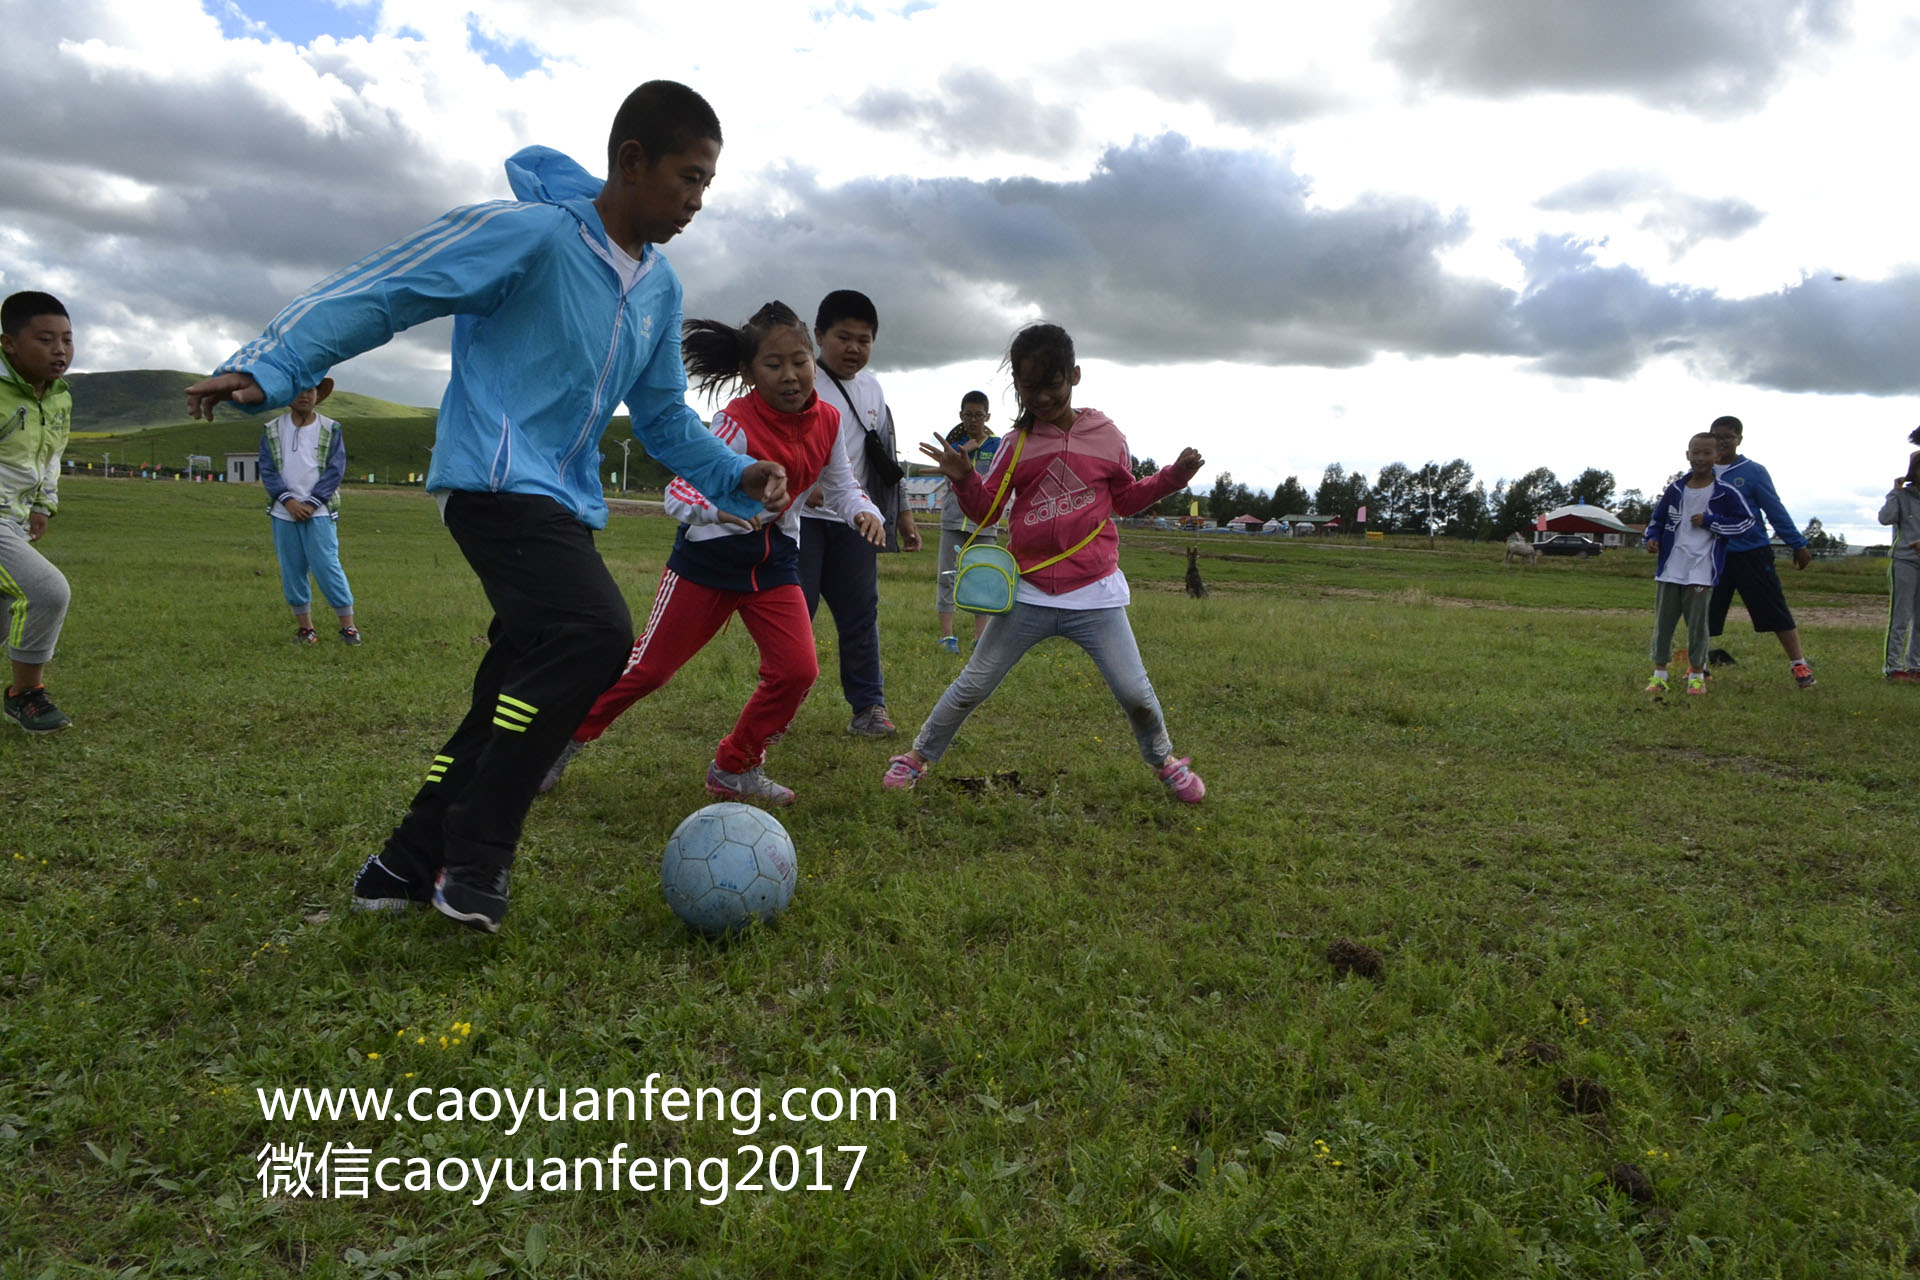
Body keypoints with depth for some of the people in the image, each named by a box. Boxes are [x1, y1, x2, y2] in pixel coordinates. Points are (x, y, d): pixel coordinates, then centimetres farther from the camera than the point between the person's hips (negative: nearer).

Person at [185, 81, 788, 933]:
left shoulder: (658, 286, 14)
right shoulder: (529, 232, -10)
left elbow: (662, 415, 21)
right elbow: (382, 290, -11)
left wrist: (737, 479, 7)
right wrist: (269, 368, -19)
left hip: (564, 503, 9)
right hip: (497, 479, -9)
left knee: (519, 691, 8)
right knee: (595, 631, -27)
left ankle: (409, 865, 22)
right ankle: (473, 860, -14)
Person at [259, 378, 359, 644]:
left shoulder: (331, 430, 3)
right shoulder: (271, 431, 8)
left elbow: (336, 470, -4)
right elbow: (267, 470, 2)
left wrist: (311, 504, -11)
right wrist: (288, 500, -12)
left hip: (319, 513, -3)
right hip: (283, 513, 3)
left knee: (327, 568, -10)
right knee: (292, 572, 5)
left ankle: (348, 625, -4)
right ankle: (305, 628, 13)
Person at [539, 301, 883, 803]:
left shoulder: (827, 421, -4)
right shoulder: (736, 424, -22)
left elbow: (840, 485, 10)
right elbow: (677, 492, -26)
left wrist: (864, 511, -12)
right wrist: (718, 507, -48)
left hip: (774, 558, 5)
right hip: (709, 554, -5)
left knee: (798, 669, -7)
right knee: (651, 664, 2)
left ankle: (734, 769, 12)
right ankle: (567, 737, 24)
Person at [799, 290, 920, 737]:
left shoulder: (873, 390, 13)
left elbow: (885, 456, 20)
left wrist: (902, 513, 17)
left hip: (854, 520, 4)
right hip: (802, 516, -4)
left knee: (860, 612, 6)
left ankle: (868, 705, 15)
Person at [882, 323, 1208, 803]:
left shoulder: (1106, 436, 2)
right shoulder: (1015, 444, 2)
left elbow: (1126, 498, 15)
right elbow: (987, 510, 4)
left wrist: (1173, 475, 2)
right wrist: (963, 479, -14)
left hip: (1095, 595, 0)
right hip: (1029, 595, 1)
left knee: (1134, 692, 1)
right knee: (972, 685, 5)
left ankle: (1165, 761, 28)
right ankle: (919, 756, 23)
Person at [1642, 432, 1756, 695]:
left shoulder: (1726, 493, -4)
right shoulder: (1675, 490, 6)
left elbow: (1746, 521, -1)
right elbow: (1657, 519, 15)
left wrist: (1709, 522, -10)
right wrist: (1652, 537, -4)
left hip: (1702, 571, -3)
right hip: (1669, 569, 3)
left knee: (1697, 623, 2)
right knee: (1662, 622, 6)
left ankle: (1697, 675, 15)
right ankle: (1659, 674, 15)